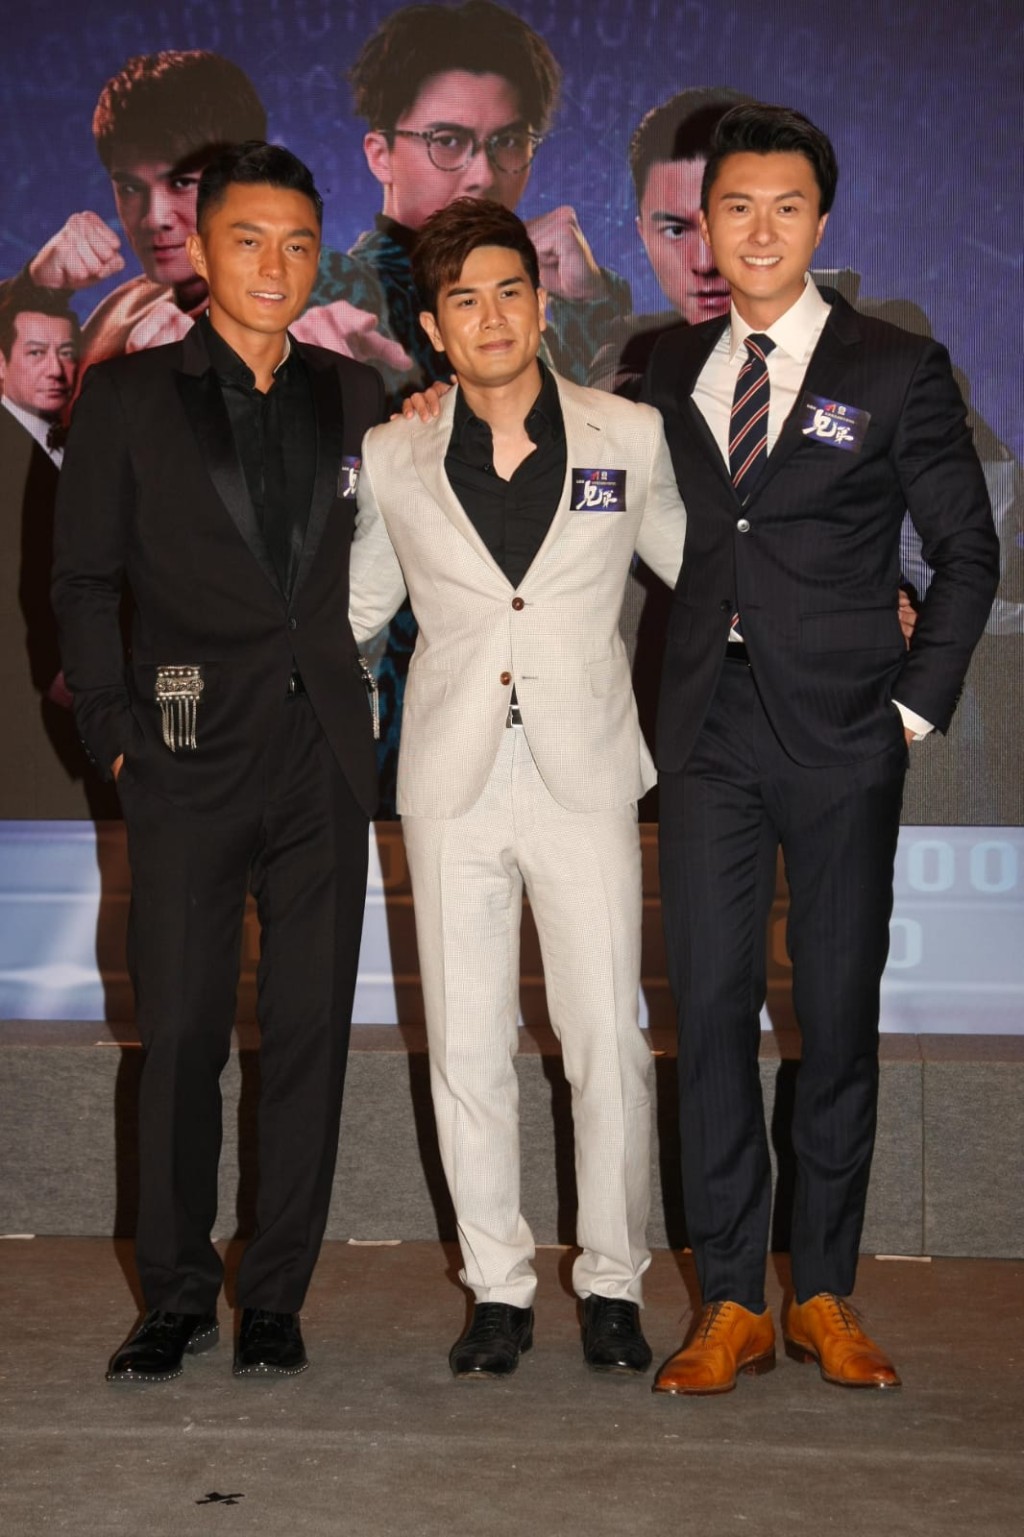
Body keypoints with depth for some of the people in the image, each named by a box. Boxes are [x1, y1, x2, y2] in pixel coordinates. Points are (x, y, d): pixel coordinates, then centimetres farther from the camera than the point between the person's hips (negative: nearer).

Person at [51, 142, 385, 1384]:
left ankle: (275, 1297, 15)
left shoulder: (354, 397, 13)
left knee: (309, 1032, 4)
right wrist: (112, 732, -2)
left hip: (323, 759, 2)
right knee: (180, 1034, 0)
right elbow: (83, 582, 4)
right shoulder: (129, 398, 5)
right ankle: (176, 1296, 14)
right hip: (188, 766, -2)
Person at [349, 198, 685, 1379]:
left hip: (584, 770, -1)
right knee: (466, 1045, 4)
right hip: (453, 778, 1)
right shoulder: (391, 460, 6)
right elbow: (353, 608, 18)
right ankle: (498, 1288, 17)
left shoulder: (630, 438, 4)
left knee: (608, 1039, -2)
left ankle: (612, 1280, 14)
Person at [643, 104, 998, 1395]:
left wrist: (916, 703, -2)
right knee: (709, 1010, 0)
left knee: (839, 1017, 3)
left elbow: (967, 551, 4)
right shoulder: (667, 370, 11)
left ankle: (823, 1293, 15)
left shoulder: (895, 372, 2)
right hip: (709, 732, 2)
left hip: (840, 735, -2)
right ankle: (730, 1302, 8)